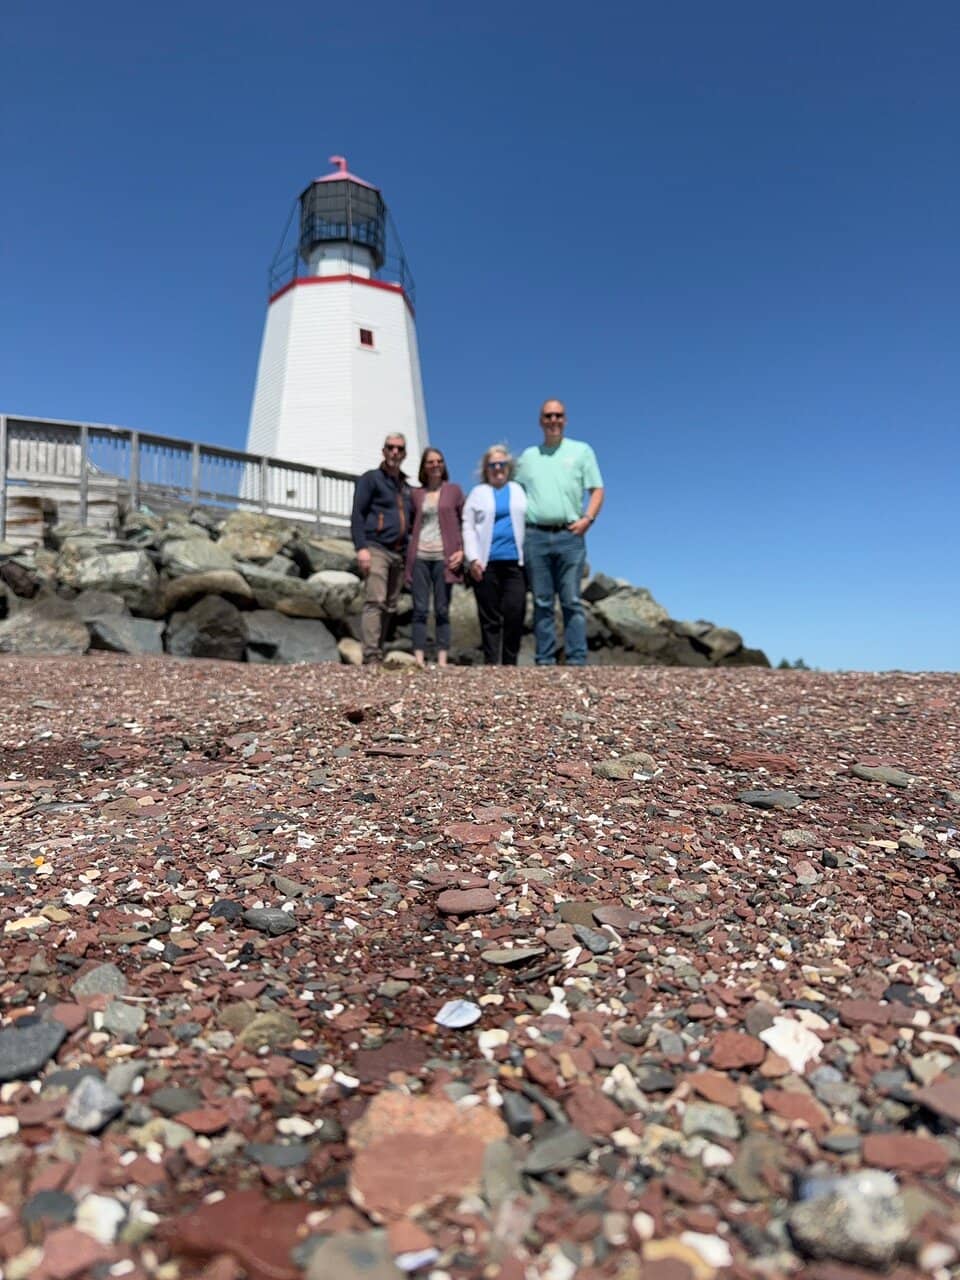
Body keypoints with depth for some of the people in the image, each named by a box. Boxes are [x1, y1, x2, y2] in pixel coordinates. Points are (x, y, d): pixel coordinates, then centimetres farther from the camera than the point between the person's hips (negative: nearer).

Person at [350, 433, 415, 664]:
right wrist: (361, 548, -17)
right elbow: (357, 515, -6)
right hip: (376, 549, -7)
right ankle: (371, 655, -21)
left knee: (390, 606, 5)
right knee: (375, 601, -17)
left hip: (399, 553, 7)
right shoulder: (371, 478, 3)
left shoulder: (406, 487, 22)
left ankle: (379, 653, 10)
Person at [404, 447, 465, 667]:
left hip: (444, 558, -1)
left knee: (442, 610, 0)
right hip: (420, 557, 2)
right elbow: (411, 524, 16)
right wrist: (408, 555, 5)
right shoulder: (417, 494, 12)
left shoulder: (454, 490, 7)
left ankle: (442, 661, 3)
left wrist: (462, 550, -4)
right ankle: (419, 660, 0)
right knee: (420, 609, -1)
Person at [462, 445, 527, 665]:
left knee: (515, 612, -10)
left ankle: (510, 662, -2)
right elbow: (468, 527, 8)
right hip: (486, 563, 0)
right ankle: (490, 662, 5)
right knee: (490, 616, 0)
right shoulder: (478, 492, 15)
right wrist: (473, 558, -5)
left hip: (514, 561, 1)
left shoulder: (519, 491, 18)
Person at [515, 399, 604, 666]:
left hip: (569, 535, -2)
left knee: (572, 601, -4)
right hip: (535, 536, 2)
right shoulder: (528, 455, 18)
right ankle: (544, 660, 6)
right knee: (542, 602, 2)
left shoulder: (581, 450, 12)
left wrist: (588, 518, -7)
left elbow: (597, 489, 8)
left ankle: (577, 660, -1)